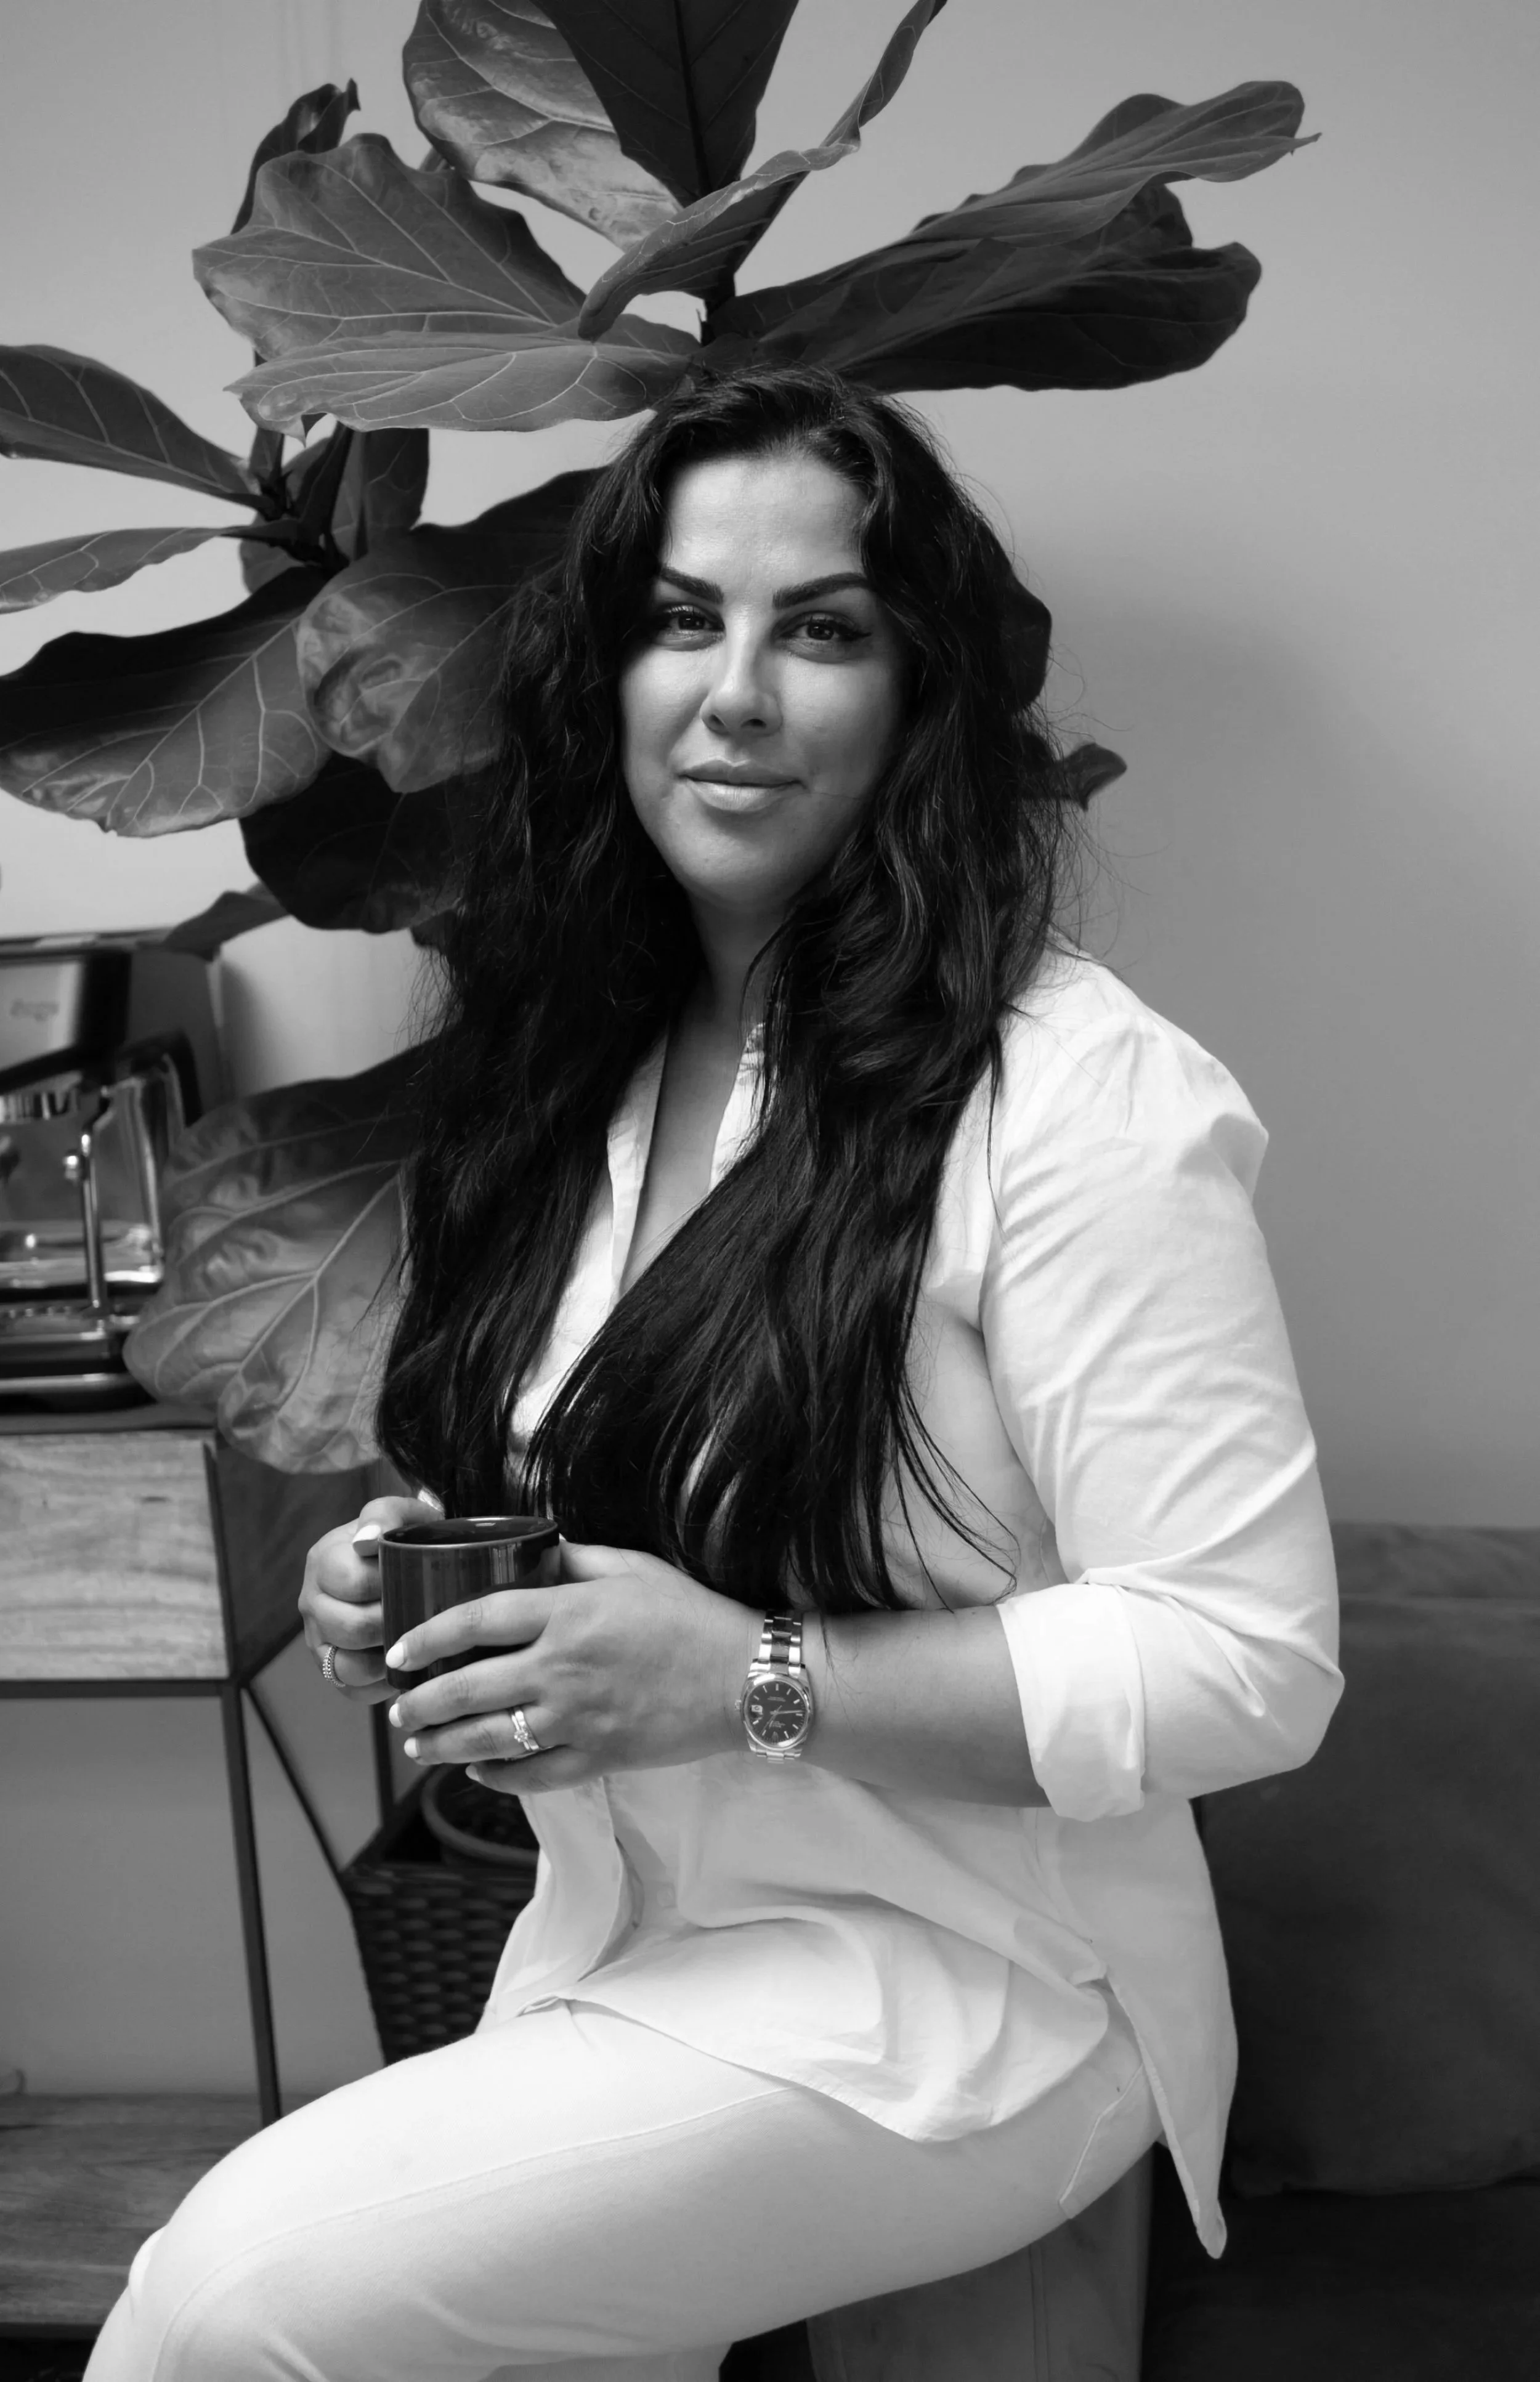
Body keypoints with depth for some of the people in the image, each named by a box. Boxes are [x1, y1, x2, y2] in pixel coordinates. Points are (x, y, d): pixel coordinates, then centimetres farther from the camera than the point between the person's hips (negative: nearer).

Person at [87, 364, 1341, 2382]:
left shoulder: (1084, 1101, -18)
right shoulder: (607, 1062, 6)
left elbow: (1250, 1661, -20)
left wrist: (758, 1679, -25)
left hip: (952, 1987, -6)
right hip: (603, 1946, 7)